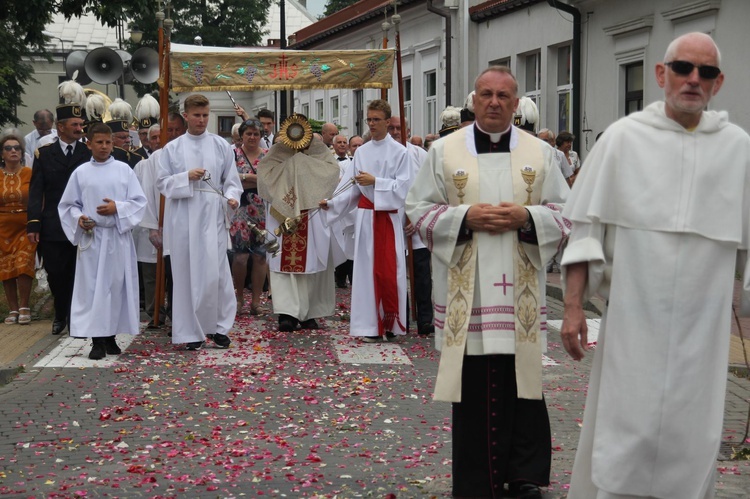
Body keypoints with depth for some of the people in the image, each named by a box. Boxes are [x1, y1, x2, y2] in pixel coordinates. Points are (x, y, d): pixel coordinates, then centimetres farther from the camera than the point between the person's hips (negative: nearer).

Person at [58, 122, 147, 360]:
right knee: (93, 287, -3)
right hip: (91, 237, 0)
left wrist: (118, 208, -13)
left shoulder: (124, 169, 4)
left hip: (118, 236, 0)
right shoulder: (81, 173, 5)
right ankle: (97, 340, 2)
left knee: (116, 285, 3)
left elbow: (139, 201, 2)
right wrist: (78, 218, -10)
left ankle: (111, 337, 13)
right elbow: (68, 205, 8)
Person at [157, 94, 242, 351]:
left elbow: (231, 180, 8)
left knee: (215, 273, -5)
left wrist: (232, 197, -13)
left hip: (213, 217, 0)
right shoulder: (171, 149, 7)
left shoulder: (221, 145, 7)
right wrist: (186, 177, -12)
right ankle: (192, 331, 9)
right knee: (188, 274, 2)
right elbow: (163, 183, 5)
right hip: (184, 219, 0)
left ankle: (219, 327, 9)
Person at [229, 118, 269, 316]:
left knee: (261, 255, 1)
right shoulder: (234, 154, 4)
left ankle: (256, 301, 9)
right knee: (240, 256, -6)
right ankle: (239, 297, 11)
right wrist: (260, 179, -12)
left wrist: (245, 177, -11)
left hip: (263, 212, 2)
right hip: (240, 210, -2)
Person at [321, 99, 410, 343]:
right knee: (367, 268, 2)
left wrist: (375, 181, -16)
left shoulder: (399, 151, -2)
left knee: (388, 270, -6)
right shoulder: (361, 152, 10)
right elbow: (351, 187, 7)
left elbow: (402, 186, -8)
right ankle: (370, 325, 5)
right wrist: (332, 202, -6)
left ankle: (390, 323, 8)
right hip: (365, 215, 4)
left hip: (388, 216, -4)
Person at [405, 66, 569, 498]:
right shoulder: (445, 151, 5)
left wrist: (526, 217, -12)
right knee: (472, 390, 2)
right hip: (466, 292, -1)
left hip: (520, 292, 1)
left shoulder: (540, 153, 7)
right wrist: (464, 217, -13)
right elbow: (420, 209, 2)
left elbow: (566, 215, 6)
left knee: (522, 385, 4)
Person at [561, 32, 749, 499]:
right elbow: (586, 226, -1)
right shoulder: (624, 137, -1)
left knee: (691, 445, 8)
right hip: (632, 320, -1)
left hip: (703, 326, 2)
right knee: (621, 437, 2)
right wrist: (573, 305, -5)